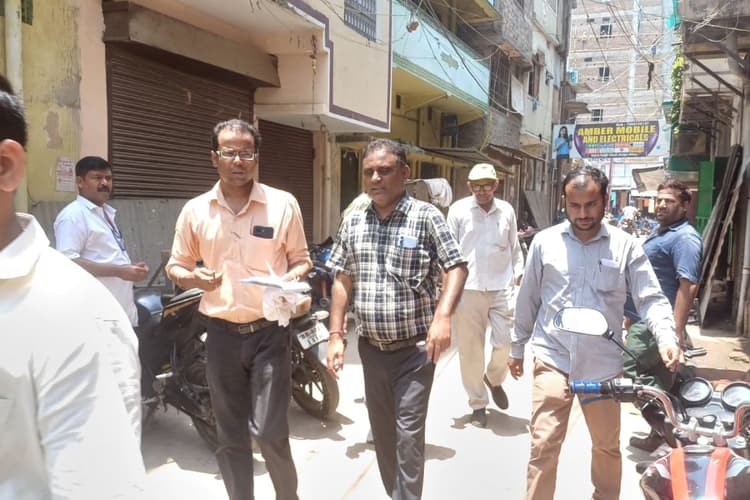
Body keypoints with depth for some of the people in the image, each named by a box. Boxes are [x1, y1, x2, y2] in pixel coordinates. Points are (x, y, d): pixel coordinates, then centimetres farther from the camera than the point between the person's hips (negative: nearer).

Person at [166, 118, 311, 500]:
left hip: (269, 330, -2)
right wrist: (194, 278, -12)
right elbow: (175, 266, 10)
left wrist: (290, 280, -17)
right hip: (222, 334, 3)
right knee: (230, 437, 13)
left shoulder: (283, 204, -2)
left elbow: (301, 259, 5)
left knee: (270, 432, -3)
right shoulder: (195, 210, 3)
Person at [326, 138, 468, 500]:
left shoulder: (425, 216, -8)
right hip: (371, 347, 5)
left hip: (415, 348, -5)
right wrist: (336, 335, 3)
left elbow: (456, 267, -11)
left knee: (408, 432, -4)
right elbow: (343, 281, 9)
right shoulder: (353, 223, 5)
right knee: (382, 431, 16)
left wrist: (443, 316, -27)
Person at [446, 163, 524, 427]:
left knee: (506, 343, 0)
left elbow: (514, 247, 17)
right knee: (470, 349, 4)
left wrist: (518, 273, 9)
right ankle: (478, 404, 21)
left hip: (502, 288, 2)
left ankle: (494, 379, 34)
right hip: (468, 289, -2)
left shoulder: (506, 210, 9)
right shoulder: (458, 210, 1)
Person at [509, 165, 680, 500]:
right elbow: (528, 299, 6)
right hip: (552, 359, -1)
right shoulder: (545, 241, -1)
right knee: (544, 444, -2)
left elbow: (651, 298, -3)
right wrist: (517, 347, 10)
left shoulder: (625, 246, -3)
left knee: (607, 445, 19)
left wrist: (667, 338, -22)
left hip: (603, 363, 1)